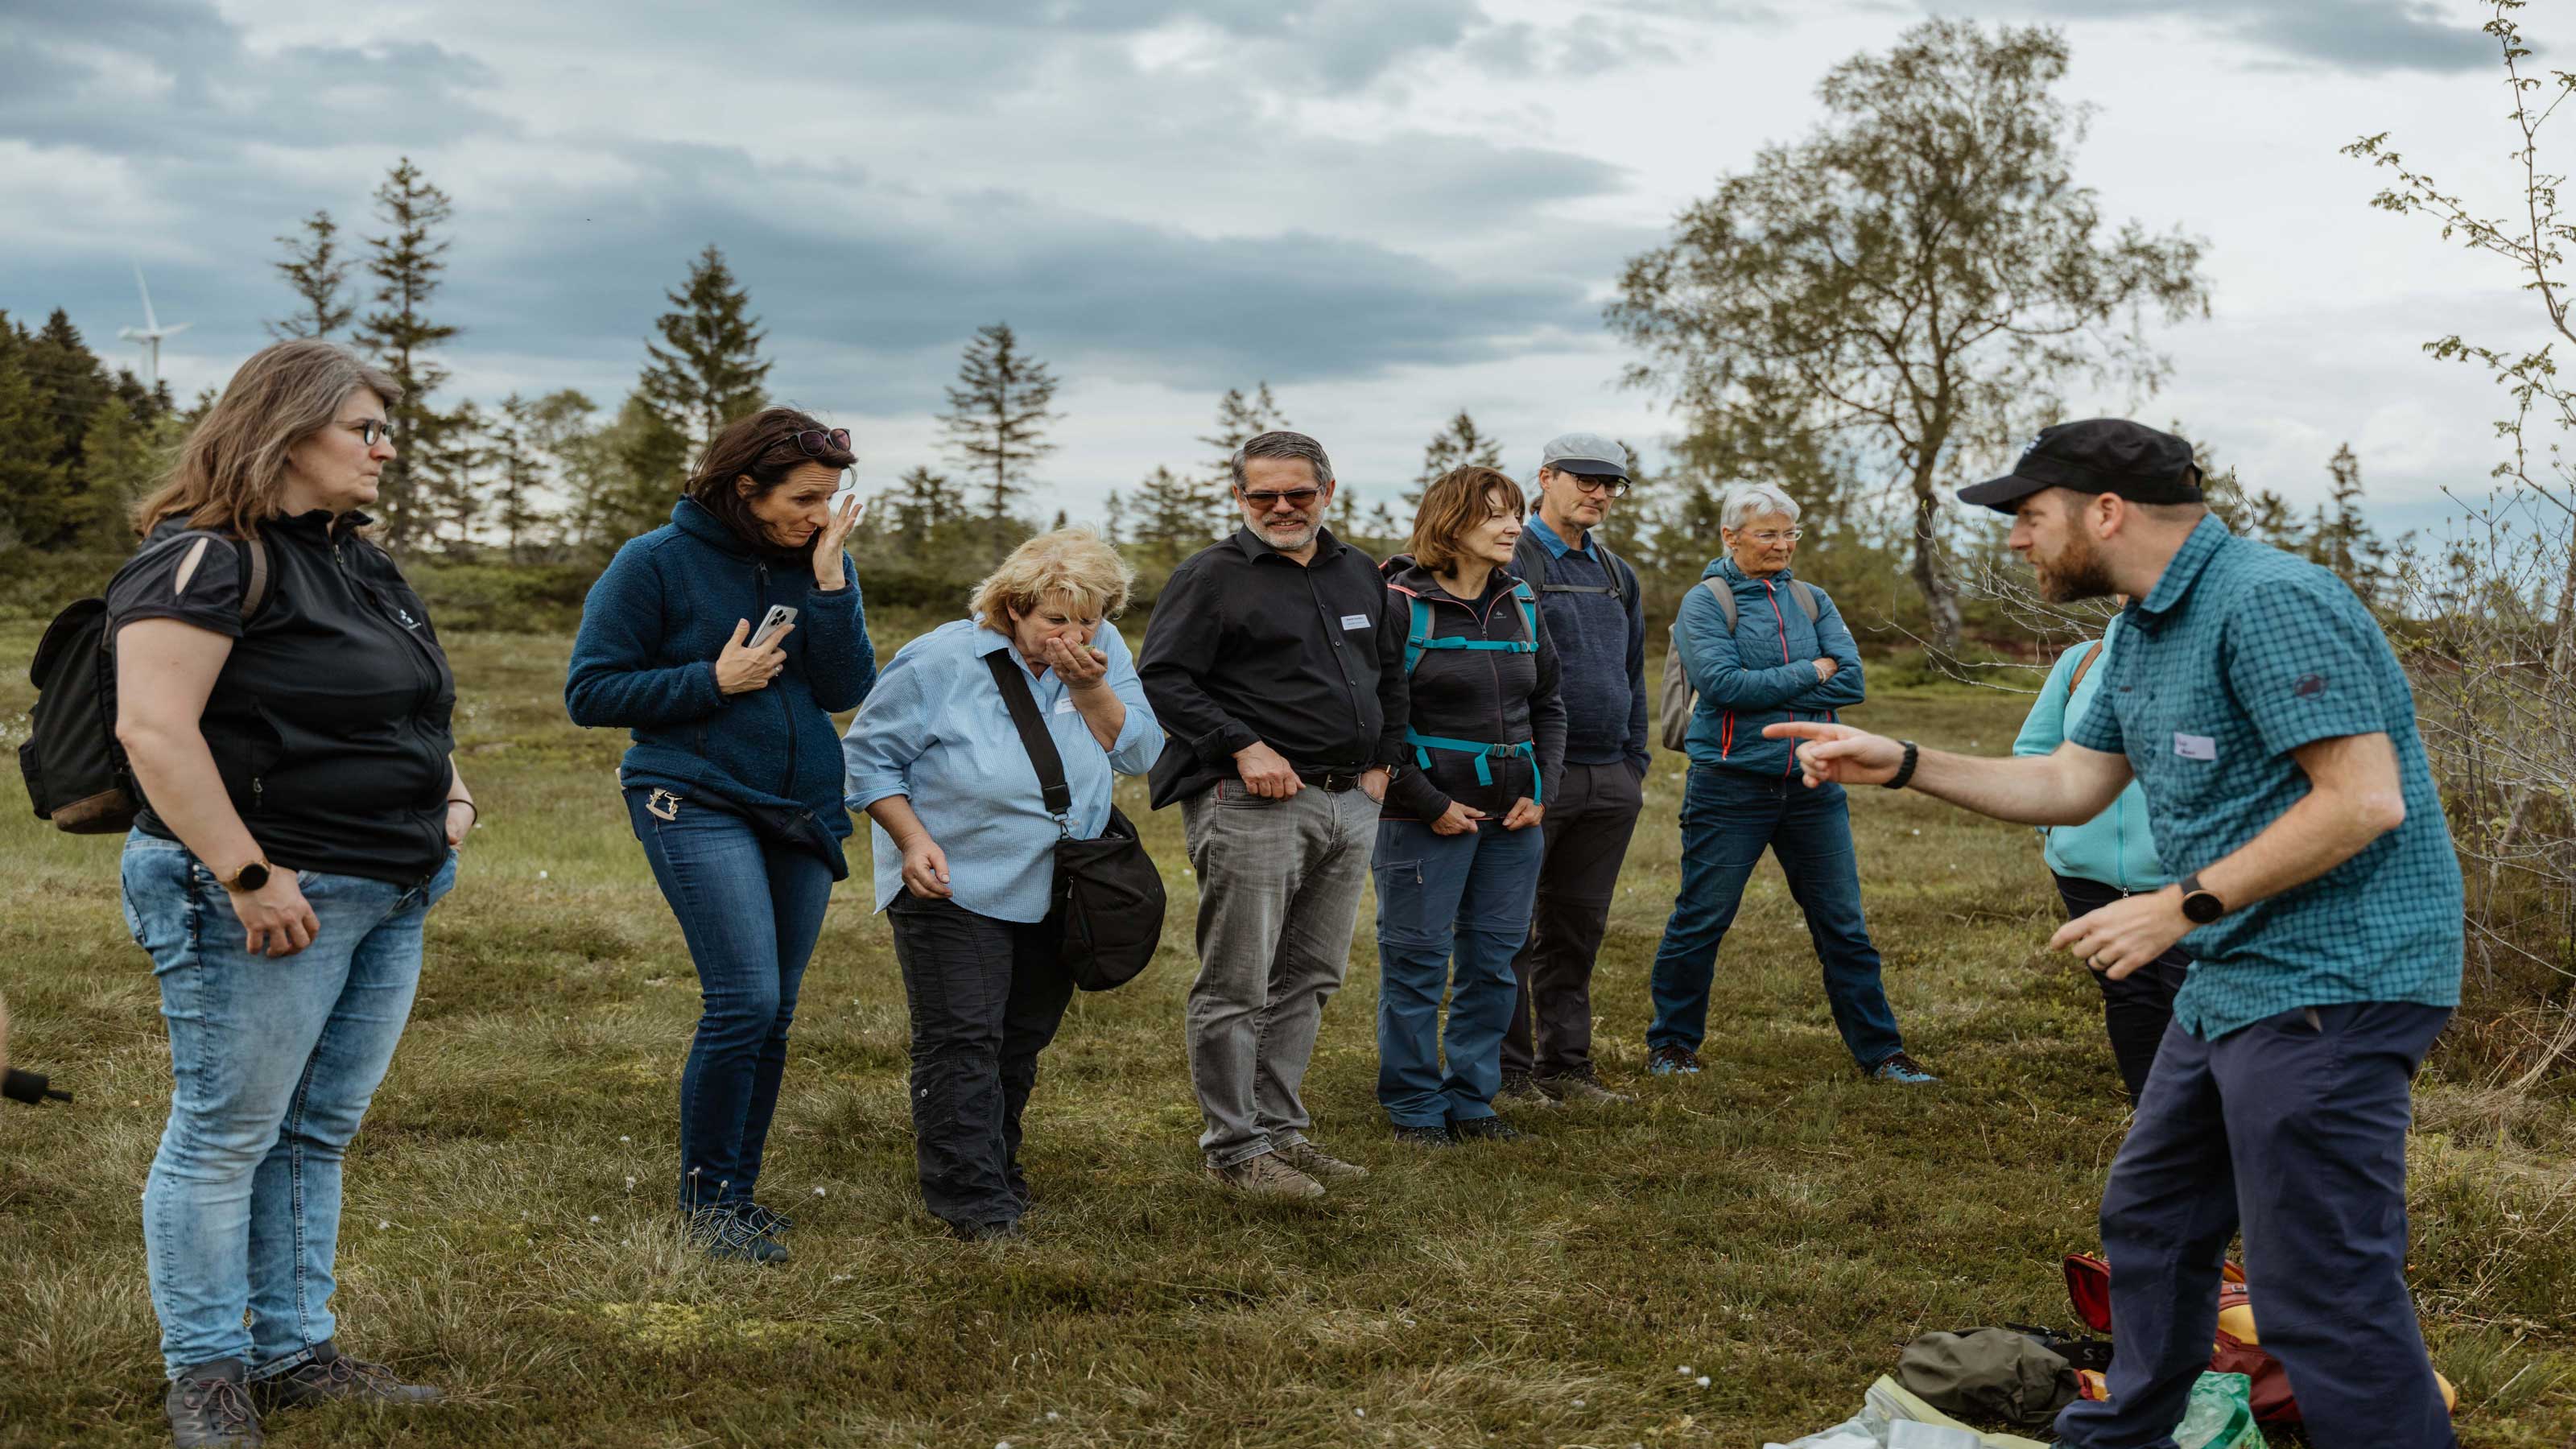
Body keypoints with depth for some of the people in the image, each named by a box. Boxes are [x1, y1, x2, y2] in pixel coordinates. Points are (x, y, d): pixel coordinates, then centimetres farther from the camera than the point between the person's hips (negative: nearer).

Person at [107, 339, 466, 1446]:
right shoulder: (209, 559, -13)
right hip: (273, 901, -9)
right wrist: (248, 875, -24)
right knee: (225, 1137, 1)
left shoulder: (360, 561, 17)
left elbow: (404, 711, 30)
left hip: (391, 898, 9)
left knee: (319, 1136, 14)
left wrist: (449, 789, 11)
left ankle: (295, 1352, 23)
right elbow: (153, 728, -22)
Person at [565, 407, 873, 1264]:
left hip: (803, 809, 5)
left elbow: (848, 689, -2)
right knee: (746, 1001, -15)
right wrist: (712, 681, -15)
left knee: (773, 1015, 7)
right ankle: (706, 1204, -2)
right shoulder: (659, 563, -6)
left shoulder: (816, 563, 7)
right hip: (697, 803, -5)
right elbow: (590, 692, -6)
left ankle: (739, 1194, 19)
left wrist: (829, 580, -12)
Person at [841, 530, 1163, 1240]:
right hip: (952, 889, -5)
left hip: (1054, 895, 5)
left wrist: (1091, 688, -20)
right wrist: (913, 840, -18)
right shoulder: (941, 661, -14)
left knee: (1022, 1041, 15)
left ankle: (993, 1159, 32)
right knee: (961, 1041, -7)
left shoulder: (1104, 653, -2)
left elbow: (1140, 753, -6)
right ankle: (971, 1197, -2)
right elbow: (868, 754, -8)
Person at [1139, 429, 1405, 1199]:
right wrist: (1244, 746, -17)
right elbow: (1162, 678, -10)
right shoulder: (1211, 576, -4)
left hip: (1349, 804, 7)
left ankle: (1279, 1128, 23)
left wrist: (1382, 759, 16)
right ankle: (1234, 1147, 4)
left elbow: (1391, 672, 28)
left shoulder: (1360, 575, 16)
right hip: (1253, 807, -7)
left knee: (1308, 978, 13)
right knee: (1238, 985, -4)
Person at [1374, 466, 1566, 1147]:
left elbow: (1549, 705, 17)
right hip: (1427, 820, -6)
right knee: (1416, 965, 1)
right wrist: (1431, 806, -14)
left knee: (1493, 964, 10)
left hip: (1512, 818, 6)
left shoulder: (1520, 605, 10)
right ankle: (1416, 1108, 12)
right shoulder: (1399, 605, -9)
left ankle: (1471, 1099, 22)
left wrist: (1539, 790, 3)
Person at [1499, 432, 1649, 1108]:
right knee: (1510, 929, -2)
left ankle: (1565, 1062, 18)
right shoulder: (1508, 563, -5)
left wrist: (1636, 762, 18)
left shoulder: (1619, 575, 18)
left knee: (1578, 928, 11)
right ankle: (1506, 1069, 4)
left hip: (1608, 782, 7)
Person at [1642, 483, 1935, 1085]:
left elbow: (1851, 680, -2)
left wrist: (1763, 690, -12)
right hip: (1730, 787, -4)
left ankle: (1880, 1051, 14)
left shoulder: (1812, 601, 10)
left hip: (1813, 785, 4)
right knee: (1700, 922, 3)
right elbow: (1721, 681, -18)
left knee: (1844, 926, 6)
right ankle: (1671, 1044, 19)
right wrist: (1809, 674, -10)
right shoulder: (1706, 602, -3)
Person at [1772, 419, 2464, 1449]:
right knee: (2150, 1221, 21)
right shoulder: (2146, 630, 14)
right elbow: (2070, 784, 22)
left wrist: (2181, 907, -20)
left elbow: (2363, 800, -24)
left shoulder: (2268, 602, -19)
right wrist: (1900, 766, 13)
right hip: (2233, 980, 11)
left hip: (2326, 984, -11)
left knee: (2324, 1288, -9)